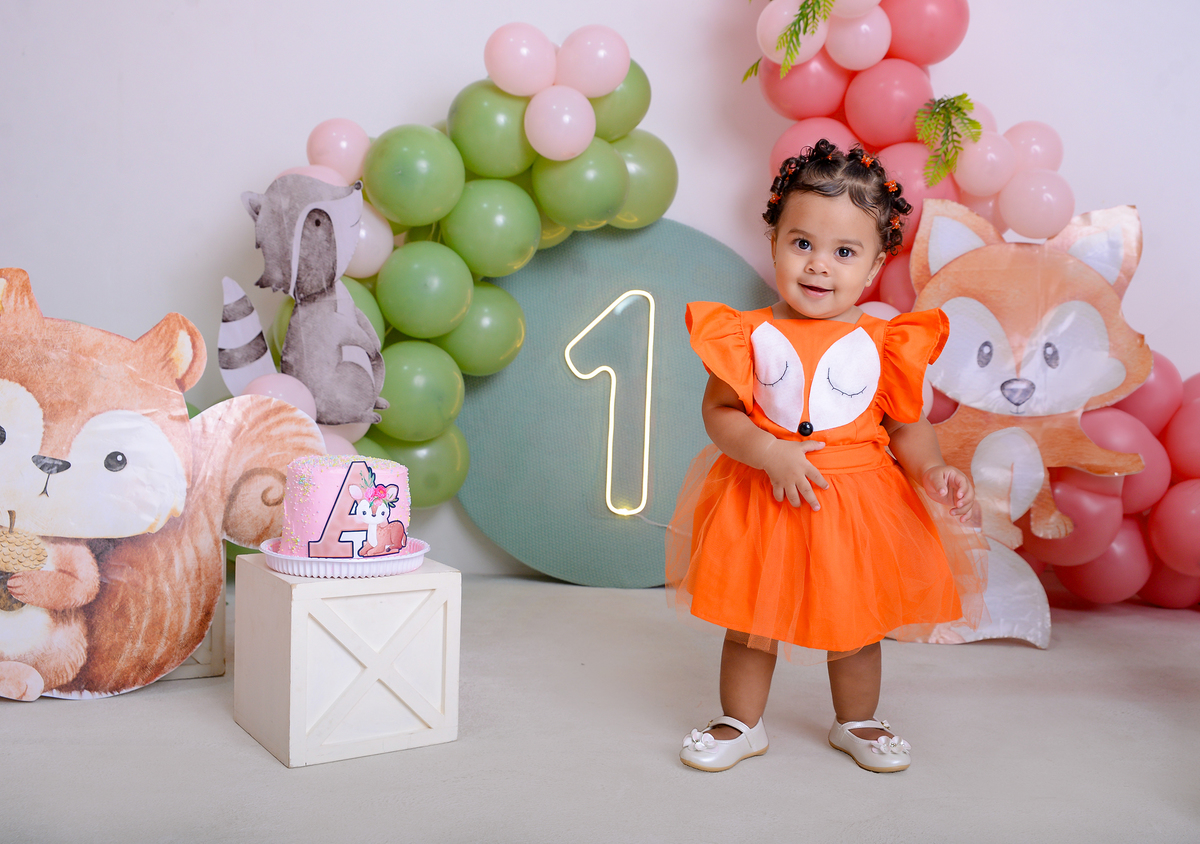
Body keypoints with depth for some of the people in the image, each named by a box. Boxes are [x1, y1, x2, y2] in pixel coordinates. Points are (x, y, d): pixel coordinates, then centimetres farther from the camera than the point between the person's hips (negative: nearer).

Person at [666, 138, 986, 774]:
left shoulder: (884, 344, -5)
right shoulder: (749, 335, -8)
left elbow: (907, 426, 2)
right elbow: (718, 412, -9)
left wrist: (931, 472, -15)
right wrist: (768, 453, -23)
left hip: (855, 508, 1)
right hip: (762, 505, 0)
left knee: (856, 626, 17)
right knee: (750, 625, 14)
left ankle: (857, 723, 41)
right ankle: (741, 724, 34)